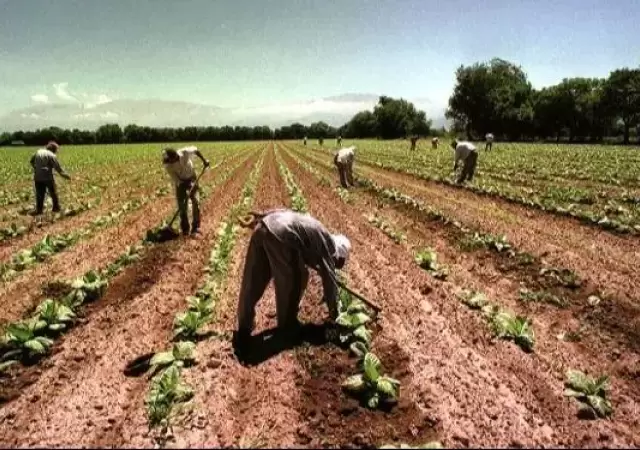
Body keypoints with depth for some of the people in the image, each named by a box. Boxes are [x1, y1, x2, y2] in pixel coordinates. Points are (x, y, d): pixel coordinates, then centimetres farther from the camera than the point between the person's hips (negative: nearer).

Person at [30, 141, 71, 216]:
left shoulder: (38, 152, 10)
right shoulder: (52, 155, -7)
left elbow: (32, 161, 19)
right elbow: (57, 167, -10)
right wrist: (66, 175, -4)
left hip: (38, 177, 5)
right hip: (47, 177, -5)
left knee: (40, 194, 8)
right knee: (53, 193, 12)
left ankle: (39, 210, 7)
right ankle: (56, 208, 19)